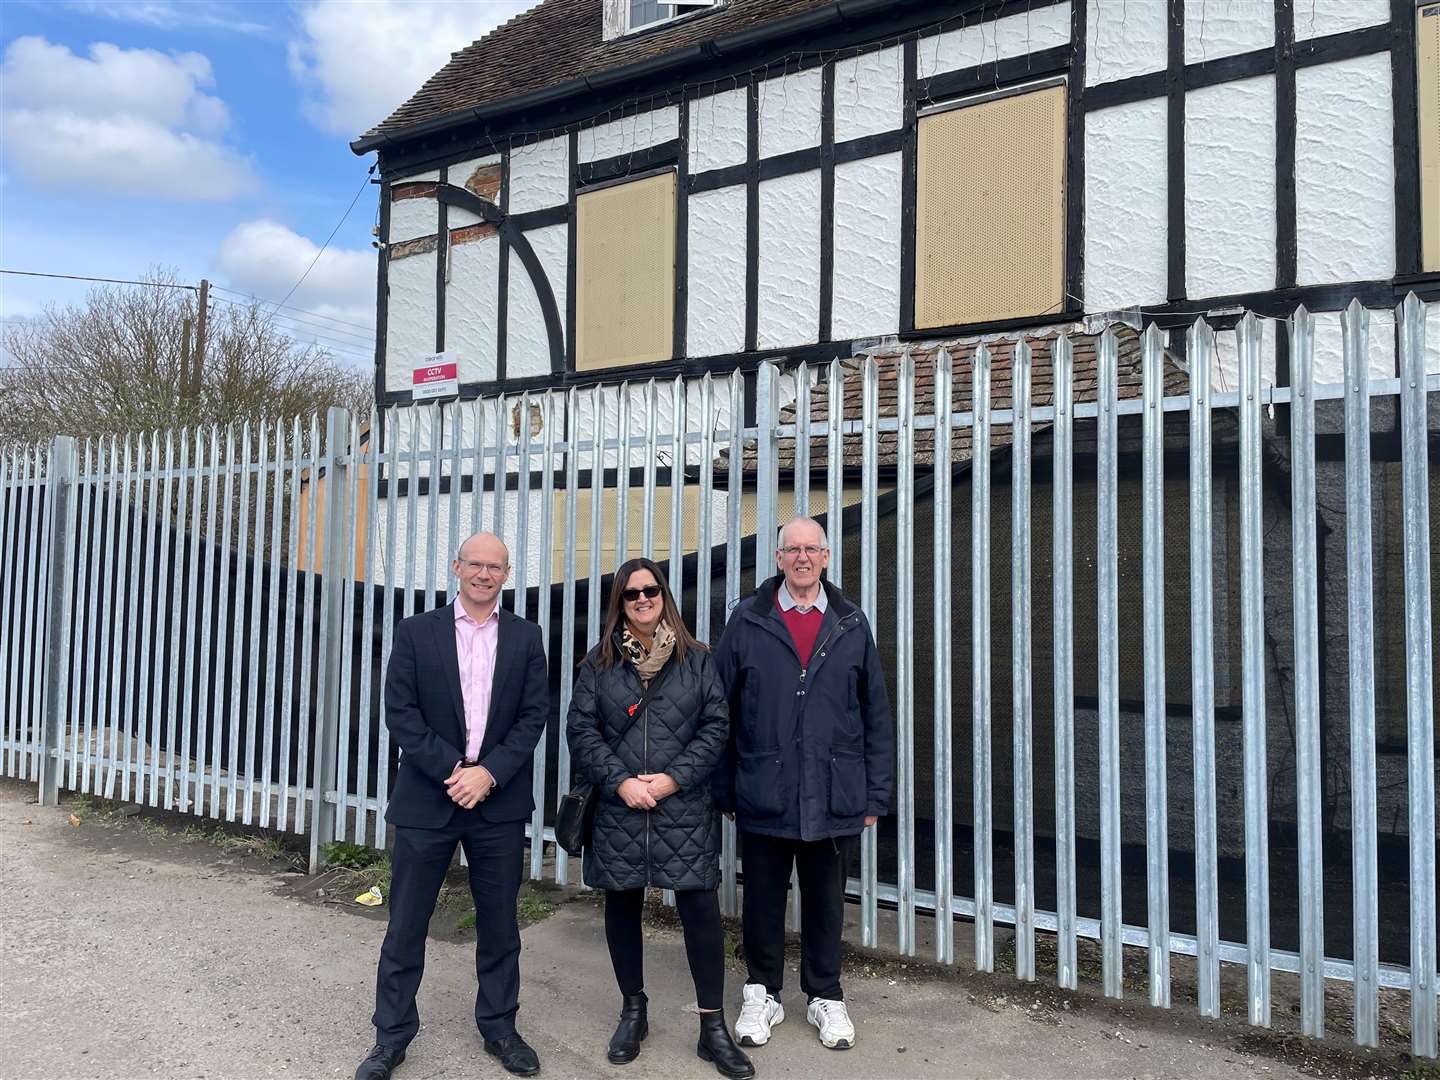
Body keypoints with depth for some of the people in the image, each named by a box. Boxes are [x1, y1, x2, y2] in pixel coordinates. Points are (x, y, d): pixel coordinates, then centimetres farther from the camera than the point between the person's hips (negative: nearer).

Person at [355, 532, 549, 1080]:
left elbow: (534, 714, 0)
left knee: (499, 924, 12)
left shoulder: (525, 637, 5)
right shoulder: (416, 632, 0)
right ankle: (391, 1036, 24)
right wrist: (453, 770, -13)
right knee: (405, 926, 7)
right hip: (427, 798, -1)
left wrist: (489, 773, -13)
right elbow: (400, 713, -6)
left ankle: (498, 1027, 28)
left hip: (499, 801, 1)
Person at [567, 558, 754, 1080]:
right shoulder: (598, 664, 6)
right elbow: (581, 730, 1)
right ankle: (633, 1012, 30)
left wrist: (675, 778, -11)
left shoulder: (698, 660, 5)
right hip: (618, 809, 1)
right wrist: (620, 782, -12)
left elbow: (716, 725, 0)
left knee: (700, 910, -3)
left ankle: (713, 1027, 11)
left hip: (684, 810, -1)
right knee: (622, 907, 11)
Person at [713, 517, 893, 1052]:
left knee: (826, 902, 14)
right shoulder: (747, 622, 0)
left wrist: (875, 793, 5)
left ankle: (826, 997, 32)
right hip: (763, 797, -1)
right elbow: (721, 711, 2)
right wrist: (724, 789, 0)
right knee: (762, 901, 12)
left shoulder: (851, 625, 5)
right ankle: (762, 993, 31)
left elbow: (876, 715, 7)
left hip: (834, 799, 1)